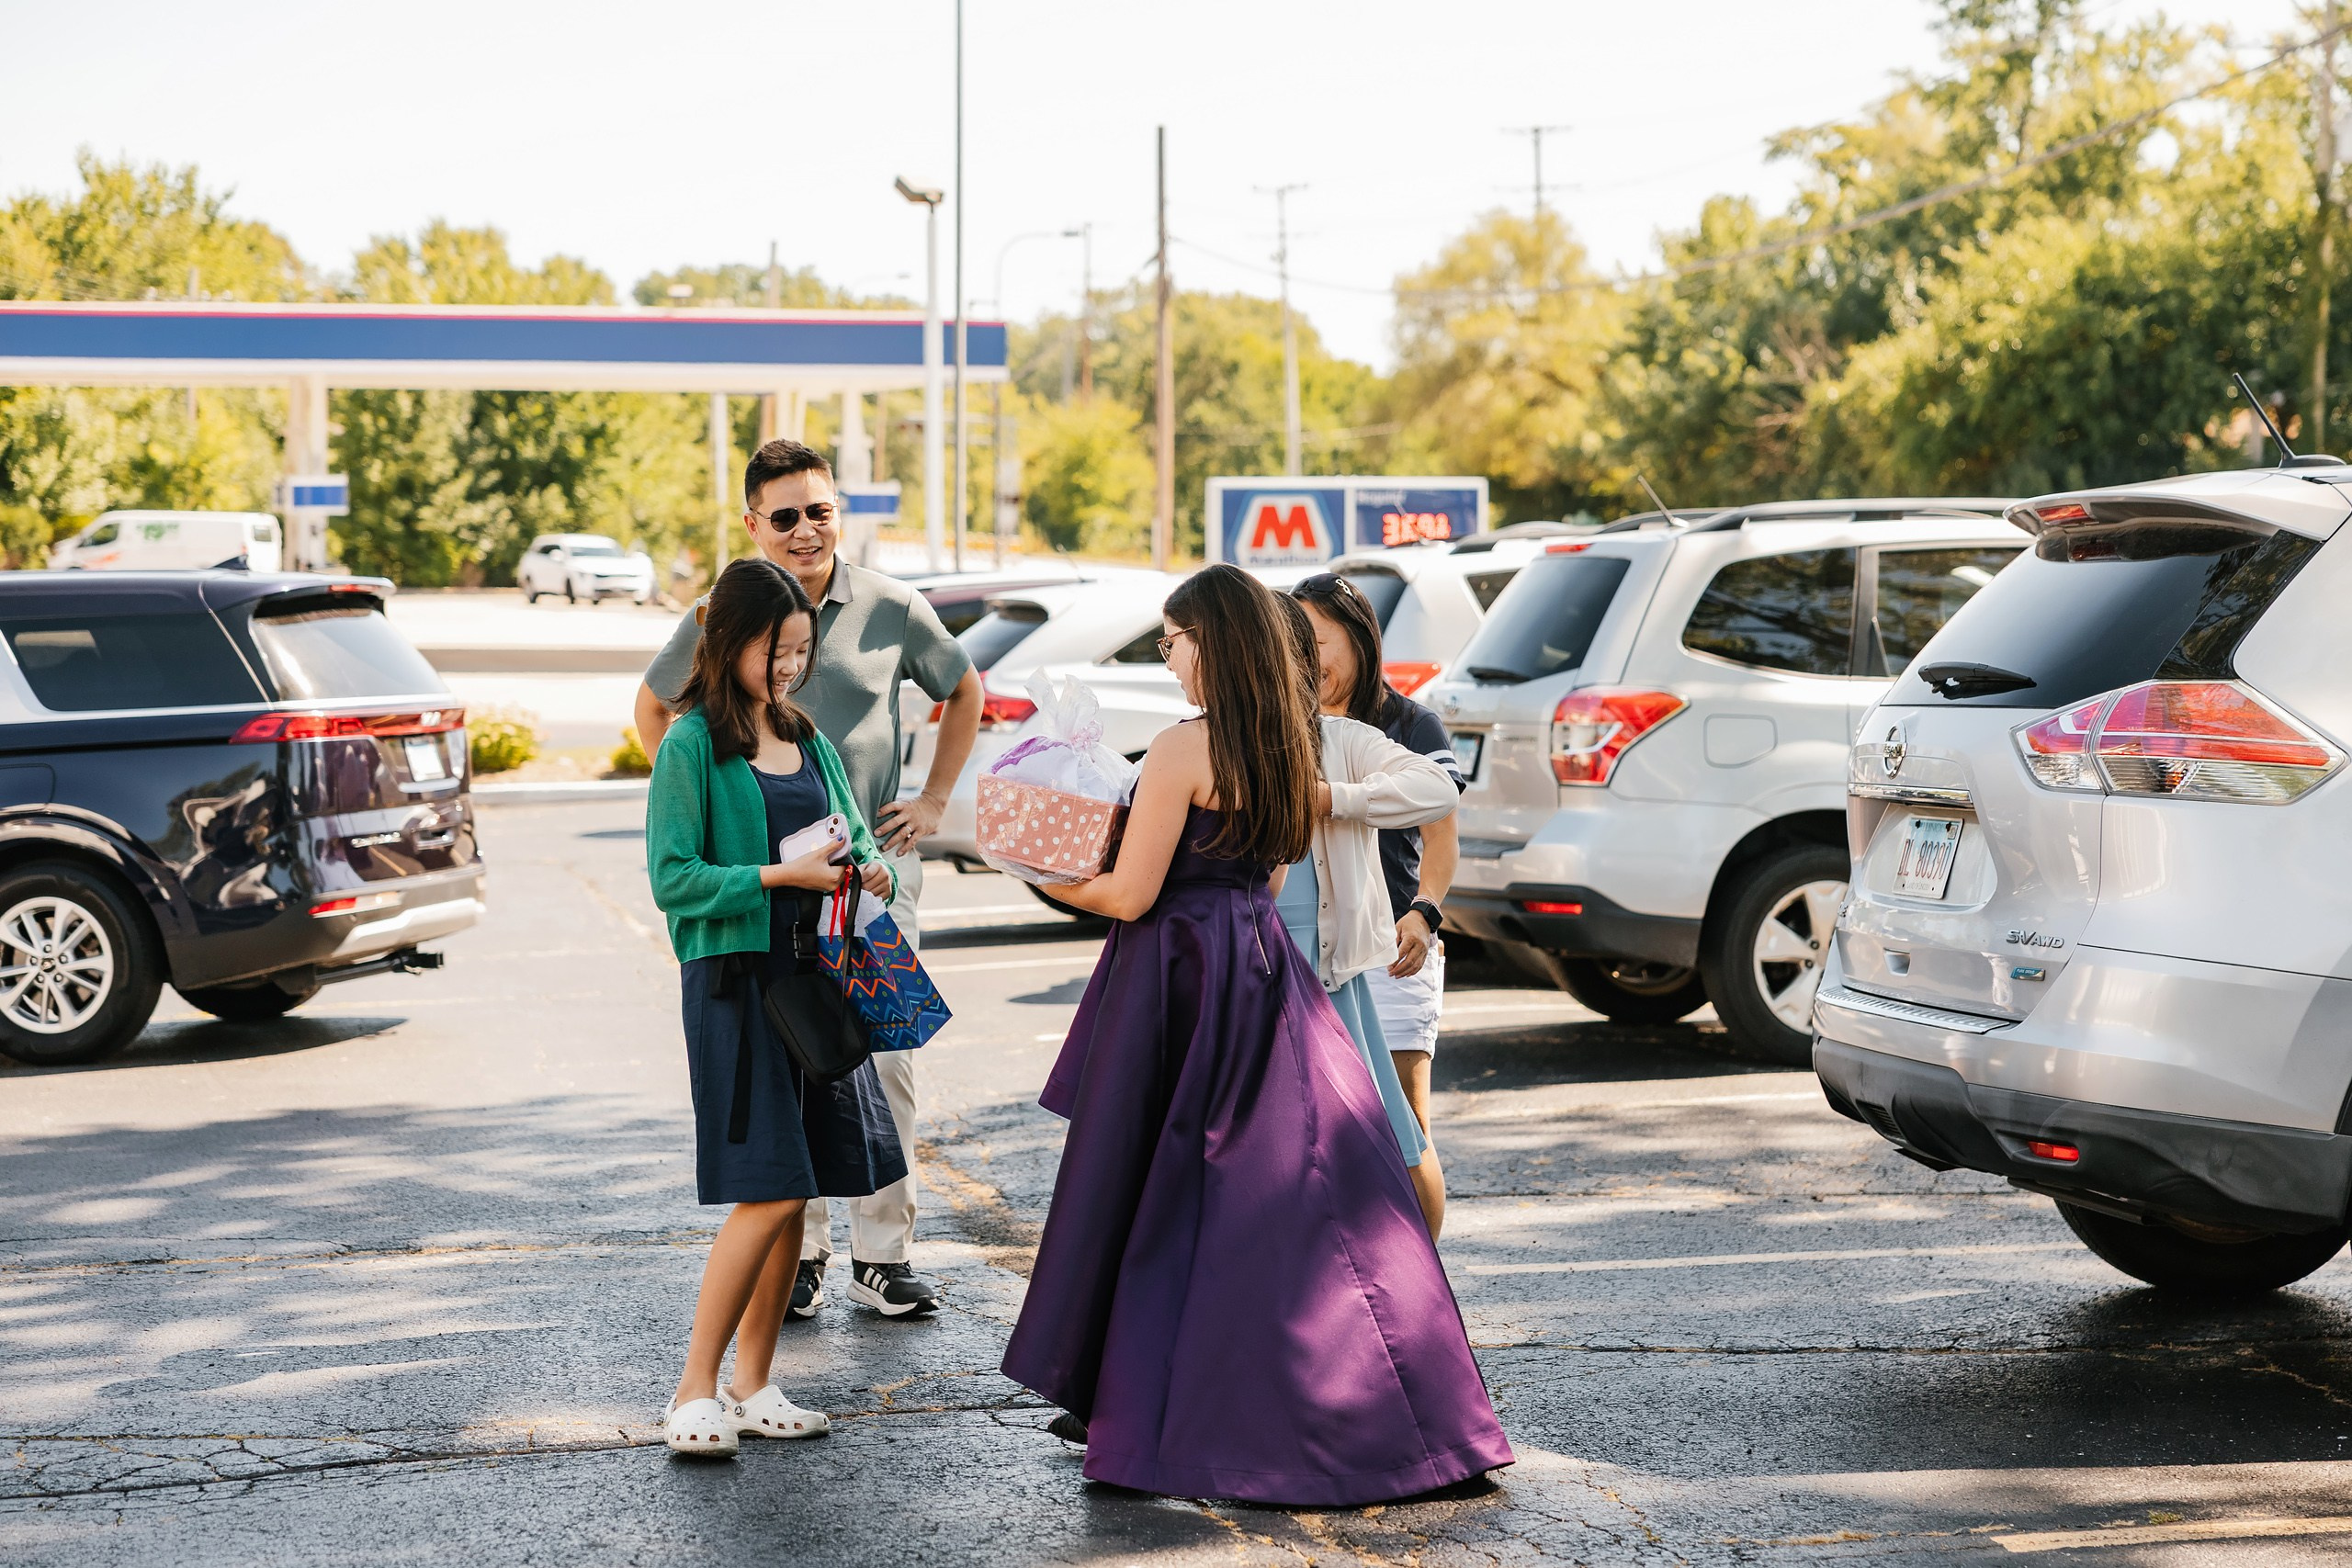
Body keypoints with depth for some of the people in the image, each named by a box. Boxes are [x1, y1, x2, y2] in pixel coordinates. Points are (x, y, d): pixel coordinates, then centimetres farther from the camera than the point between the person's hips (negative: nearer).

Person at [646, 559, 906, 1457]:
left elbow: (854, 838, 21)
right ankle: (694, 1395, -4)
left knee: (794, 1195, 7)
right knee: (771, 1191, -13)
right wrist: (779, 875, -19)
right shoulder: (693, 745, -6)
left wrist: (868, 870, -2)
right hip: (734, 981, -7)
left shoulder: (807, 740, 15)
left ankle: (750, 1388, 15)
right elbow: (673, 877, -12)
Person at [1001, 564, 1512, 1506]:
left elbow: (1129, 896, -15)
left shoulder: (1183, 750, -15)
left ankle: (1129, 1409, 13)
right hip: (1262, 965, 7)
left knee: (1152, 1195, 4)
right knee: (1297, 1186, 10)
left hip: (1180, 981, -7)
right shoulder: (1286, 748, 8)